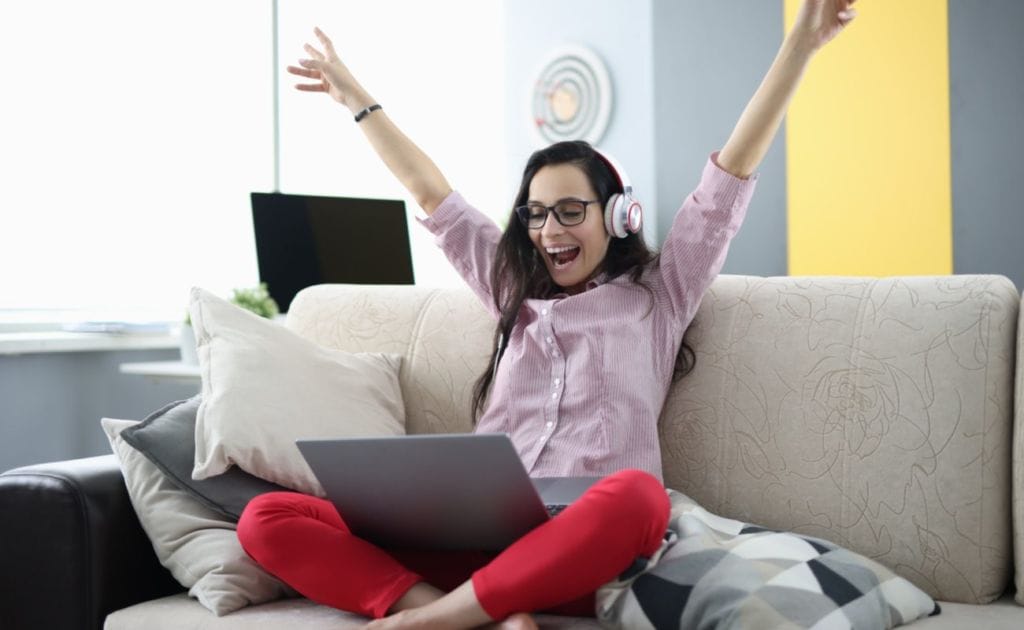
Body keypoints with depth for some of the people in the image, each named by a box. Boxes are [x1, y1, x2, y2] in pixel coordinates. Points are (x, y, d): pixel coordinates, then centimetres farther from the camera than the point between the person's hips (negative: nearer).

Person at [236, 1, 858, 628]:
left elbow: (734, 171, 10)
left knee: (637, 494, -42)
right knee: (268, 519, -16)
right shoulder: (514, 292, 27)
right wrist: (356, 97, 39)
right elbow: (430, 192, 32)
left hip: (585, 549, -4)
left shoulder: (660, 295, 17)